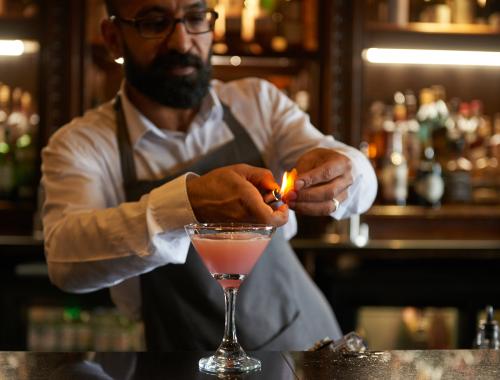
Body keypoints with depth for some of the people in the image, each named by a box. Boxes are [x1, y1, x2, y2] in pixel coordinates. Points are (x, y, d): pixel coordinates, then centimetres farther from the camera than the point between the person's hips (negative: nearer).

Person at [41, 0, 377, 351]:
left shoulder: (258, 102, 0)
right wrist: (188, 202, -40)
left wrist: (340, 173, -32)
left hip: (302, 332, 4)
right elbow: (66, 256, -26)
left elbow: (362, 179, -9)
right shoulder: (79, 144, -9)